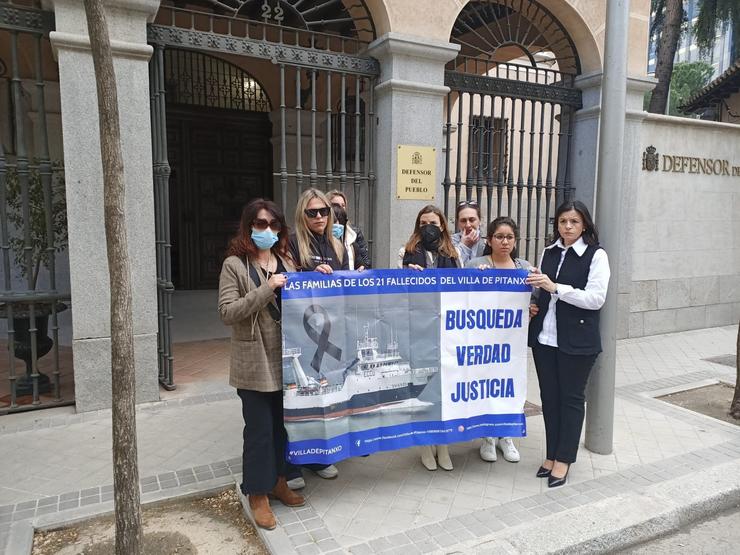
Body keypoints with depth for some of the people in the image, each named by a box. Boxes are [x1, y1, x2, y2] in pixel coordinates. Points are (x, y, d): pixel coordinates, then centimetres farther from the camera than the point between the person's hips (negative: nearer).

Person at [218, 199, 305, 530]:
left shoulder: (285, 262, 9)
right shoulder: (235, 265, -7)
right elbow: (227, 313, -16)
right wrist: (267, 289, -20)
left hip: (286, 359, 5)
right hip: (255, 363, -5)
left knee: (283, 424, 15)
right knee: (259, 429, 3)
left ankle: (278, 481, 35)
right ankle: (257, 494, 22)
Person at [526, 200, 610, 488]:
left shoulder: (596, 255, -6)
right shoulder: (548, 253, 9)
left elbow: (596, 298, -15)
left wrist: (555, 287, -22)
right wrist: (533, 305, 0)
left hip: (577, 341, -5)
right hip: (544, 337, 5)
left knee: (571, 398, 7)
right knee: (549, 396, 12)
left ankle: (564, 459, 20)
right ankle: (552, 454, 26)